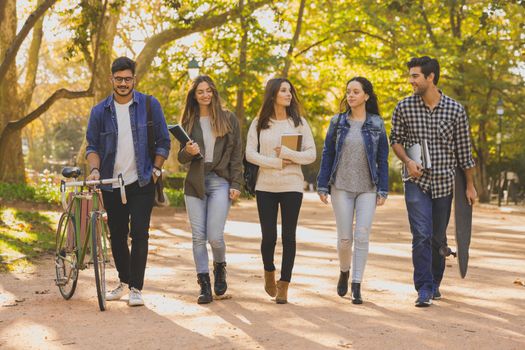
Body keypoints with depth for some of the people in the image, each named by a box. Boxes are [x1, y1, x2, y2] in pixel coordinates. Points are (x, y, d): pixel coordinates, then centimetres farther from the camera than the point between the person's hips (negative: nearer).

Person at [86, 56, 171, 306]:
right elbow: (92, 146, 5)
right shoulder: (100, 111, 2)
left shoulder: (150, 105, -1)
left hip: (141, 182, -2)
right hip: (111, 184, 2)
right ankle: (123, 281, 29)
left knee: (139, 234, -9)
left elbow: (163, 141, 5)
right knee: (117, 236, 11)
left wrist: (155, 169, -2)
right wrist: (95, 169, -11)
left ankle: (136, 288, -1)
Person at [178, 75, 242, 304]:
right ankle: (204, 285, 10)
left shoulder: (228, 119, 5)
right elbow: (181, 158, 10)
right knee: (198, 236, 1)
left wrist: (236, 184, -4)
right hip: (195, 182, 3)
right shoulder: (189, 122, 11)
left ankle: (220, 267, 21)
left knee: (215, 236, -10)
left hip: (220, 181, -3)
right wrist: (188, 152, -13)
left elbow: (237, 154, 4)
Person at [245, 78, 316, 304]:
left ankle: (284, 286, 9)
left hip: (292, 186, 0)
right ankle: (269, 272, 30)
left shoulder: (299, 122, 5)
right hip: (266, 186, 0)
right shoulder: (259, 124, 4)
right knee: (269, 236, 0)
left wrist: (289, 154, -13)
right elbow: (250, 154, -2)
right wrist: (275, 162, -11)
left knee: (289, 236, 0)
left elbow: (311, 154, 1)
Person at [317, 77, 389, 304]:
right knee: (344, 237, 2)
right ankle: (344, 272, 30)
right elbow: (327, 155, 6)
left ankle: (357, 285, 4)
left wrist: (383, 190, -2)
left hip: (368, 189, 0)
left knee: (362, 236, -5)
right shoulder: (337, 123, 4)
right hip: (341, 187, 1)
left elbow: (382, 159, 3)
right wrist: (322, 186, 1)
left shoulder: (377, 124, 2)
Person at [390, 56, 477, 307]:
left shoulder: (455, 110, -3)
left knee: (439, 238, 11)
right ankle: (424, 289, -8)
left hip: (444, 182, 1)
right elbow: (395, 139, 9)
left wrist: (470, 186, 6)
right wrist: (407, 161, -10)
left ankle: (434, 284, 29)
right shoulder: (404, 107, -3)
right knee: (422, 235, -13)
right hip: (416, 181, -1)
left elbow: (463, 150, 4)